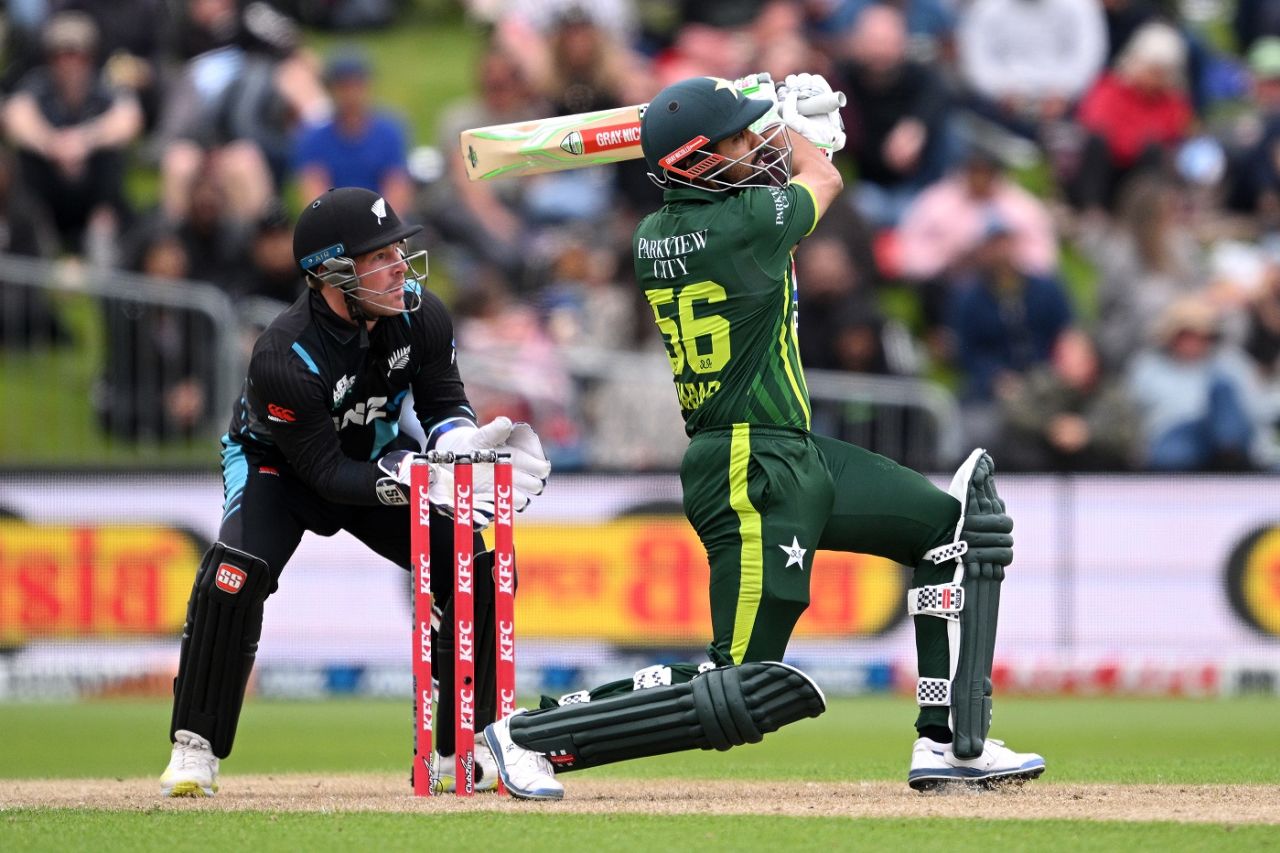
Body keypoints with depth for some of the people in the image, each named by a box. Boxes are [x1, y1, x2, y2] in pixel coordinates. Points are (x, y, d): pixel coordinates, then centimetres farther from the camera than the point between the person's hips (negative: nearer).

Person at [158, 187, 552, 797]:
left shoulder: (419, 315, -21)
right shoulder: (284, 357, -36)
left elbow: (444, 404, -8)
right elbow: (329, 474, -31)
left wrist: (463, 442, -33)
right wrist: (422, 477, -45)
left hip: (377, 456, 5)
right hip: (278, 467, -5)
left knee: (482, 568, -9)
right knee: (238, 570, -32)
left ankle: (456, 753, 5)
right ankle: (194, 748, -17)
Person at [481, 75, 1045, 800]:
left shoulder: (652, 237, 6)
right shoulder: (746, 220, -17)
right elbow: (824, 179, 5)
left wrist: (799, 130, 32)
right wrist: (792, 127, 24)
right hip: (757, 479, -10)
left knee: (959, 524, 14)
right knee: (746, 696, -10)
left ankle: (950, 745, 13)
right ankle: (532, 734, -5)